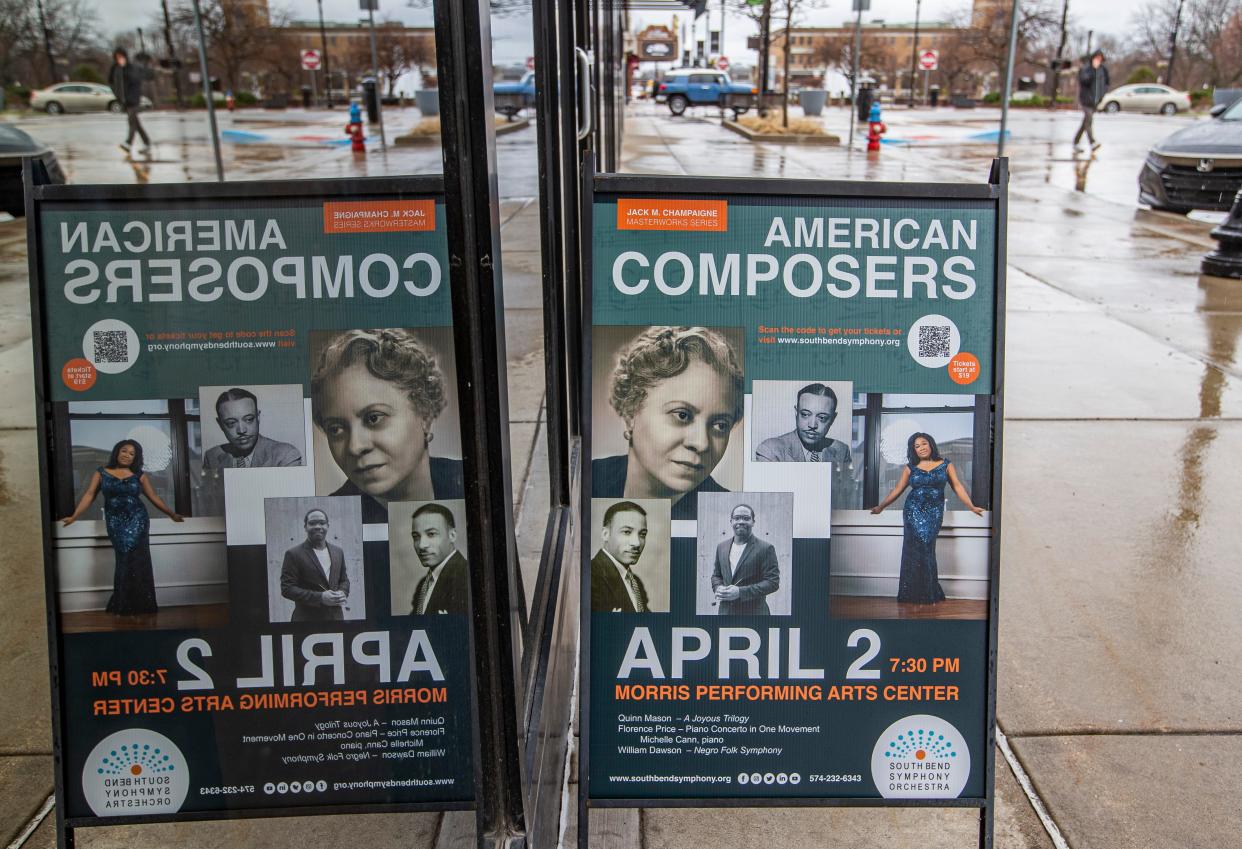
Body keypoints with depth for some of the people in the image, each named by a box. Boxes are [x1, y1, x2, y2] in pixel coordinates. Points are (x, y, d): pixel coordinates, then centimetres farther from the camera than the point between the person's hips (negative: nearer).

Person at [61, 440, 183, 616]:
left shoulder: (139, 475, 8)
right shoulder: (101, 473, 7)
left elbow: (154, 498, 11)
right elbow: (89, 495, 1)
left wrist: (172, 514, 10)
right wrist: (74, 516, -7)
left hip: (137, 520, 0)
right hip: (115, 522, 0)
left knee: (136, 559, -8)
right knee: (125, 560, -7)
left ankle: (137, 605, -4)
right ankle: (124, 605, 0)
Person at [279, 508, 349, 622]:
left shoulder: (338, 551, 11)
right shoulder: (293, 554, -5)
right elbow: (287, 589, -10)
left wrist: (342, 593, -4)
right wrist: (320, 597, -19)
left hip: (336, 617, 5)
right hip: (307, 619, -5)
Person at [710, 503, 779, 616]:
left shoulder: (765, 549, -5)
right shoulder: (721, 547, 12)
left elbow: (773, 582, -10)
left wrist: (740, 592, -18)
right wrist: (718, 588, -3)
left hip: (753, 612, -5)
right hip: (726, 611, 5)